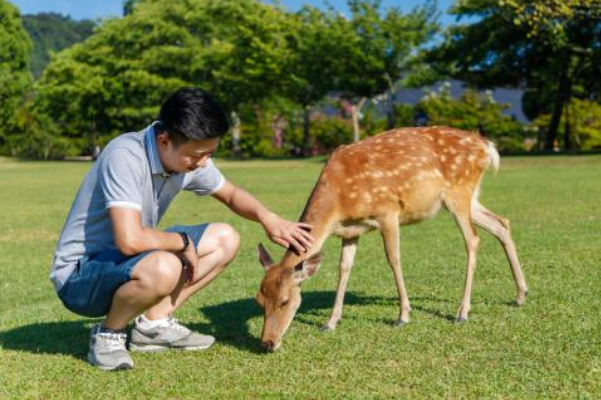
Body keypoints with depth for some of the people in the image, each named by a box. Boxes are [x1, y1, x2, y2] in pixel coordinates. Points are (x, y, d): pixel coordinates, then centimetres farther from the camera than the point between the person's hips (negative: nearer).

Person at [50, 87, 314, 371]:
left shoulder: (189, 157, -5)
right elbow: (130, 240, -38)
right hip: (79, 276, -8)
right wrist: (183, 242, -20)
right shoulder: (124, 157, -29)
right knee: (163, 267, -38)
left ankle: (153, 324, 2)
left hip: (128, 264, 8)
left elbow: (231, 194, 13)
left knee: (225, 239, 2)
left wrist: (268, 218, -8)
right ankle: (107, 334, -9)